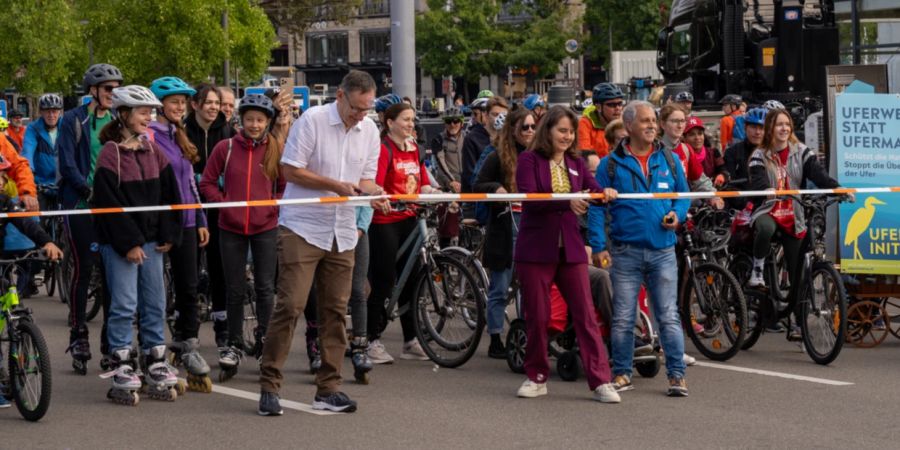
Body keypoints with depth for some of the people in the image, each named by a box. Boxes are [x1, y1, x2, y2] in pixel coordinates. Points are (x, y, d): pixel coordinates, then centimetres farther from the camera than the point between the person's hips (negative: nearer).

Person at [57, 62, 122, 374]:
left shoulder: (118, 121, 10)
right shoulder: (73, 121, -2)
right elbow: (67, 165, -7)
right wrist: (90, 190, -17)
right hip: (81, 206, -4)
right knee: (82, 269, -3)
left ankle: (111, 338, 11)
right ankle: (78, 337, 4)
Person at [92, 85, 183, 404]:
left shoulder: (153, 150, 10)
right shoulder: (110, 154, -8)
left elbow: (169, 195, 11)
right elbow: (109, 203, -13)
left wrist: (168, 235, 3)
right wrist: (129, 243, -15)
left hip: (151, 240, 6)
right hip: (118, 242, -6)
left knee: (155, 303, 7)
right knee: (124, 305, -5)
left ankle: (155, 366, 14)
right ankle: (121, 371, 1)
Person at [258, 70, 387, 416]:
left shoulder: (369, 130, 7)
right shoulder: (312, 120, -10)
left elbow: (366, 178, 13)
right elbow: (291, 170, -11)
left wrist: (372, 192, -10)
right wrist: (336, 185, -16)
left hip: (342, 232, 6)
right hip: (302, 228, -6)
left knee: (335, 310, 7)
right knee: (290, 305, -11)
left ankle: (328, 389, 14)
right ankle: (269, 385, -5)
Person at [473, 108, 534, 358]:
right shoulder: (499, 157, -2)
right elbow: (478, 187, -1)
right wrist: (495, 188, -19)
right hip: (505, 227, -3)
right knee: (500, 288, 3)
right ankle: (495, 341, 9)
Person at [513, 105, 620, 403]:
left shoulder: (576, 163, 13)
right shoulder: (529, 160, -2)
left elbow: (593, 189, 0)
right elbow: (528, 197, -17)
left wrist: (604, 193, -24)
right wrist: (567, 202, -30)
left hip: (570, 249, 3)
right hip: (536, 249, -3)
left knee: (585, 314, -2)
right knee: (537, 316, 4)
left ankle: (600, 381, -4)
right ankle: (537, 378, 19)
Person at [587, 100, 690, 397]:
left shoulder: (669, 160, 9)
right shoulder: (611, 164, 1)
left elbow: (683, 194, 17)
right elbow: (597, 207, 0)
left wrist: (677, 214, -4)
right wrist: (598, 246, -8)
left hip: (663, 249, 1)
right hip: (626, 250, -1)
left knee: (669, 316, 1)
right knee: (622, 317, 4)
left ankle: (677, 375, 5)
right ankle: (622, 373, 15)